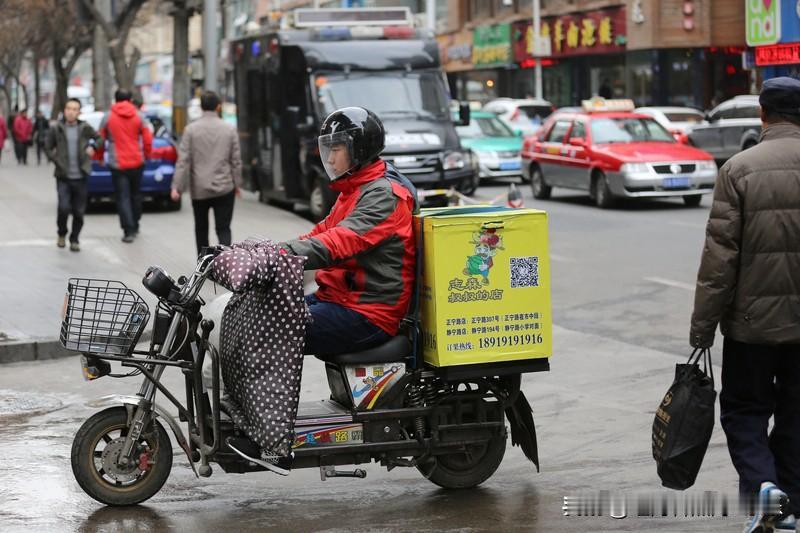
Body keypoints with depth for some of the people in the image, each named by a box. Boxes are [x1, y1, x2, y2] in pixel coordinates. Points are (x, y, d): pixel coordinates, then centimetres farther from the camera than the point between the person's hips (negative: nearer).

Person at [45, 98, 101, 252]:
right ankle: (62, 234, 14)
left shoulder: (85, 128, 1)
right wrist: (56, 160, -4)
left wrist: (92, 146, -3)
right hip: (63, 177, -1)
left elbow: (98, 138, 17)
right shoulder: (56, 129, 0)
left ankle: (74, 240, 19)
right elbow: (47, 148, 9)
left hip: (80, 176, 1)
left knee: (79, 212, 3)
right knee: (64, 207, -13)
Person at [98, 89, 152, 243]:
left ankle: (129, 231, -10)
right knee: (135, 195, 18)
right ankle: (134, 226, 27)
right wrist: (146, 155, 16)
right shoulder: (138, 116, 0)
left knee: (123, 198, -2)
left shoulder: (108, 117, -4)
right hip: (137, 162, 3)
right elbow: (148, 139, -1)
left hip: (118, 164, -3)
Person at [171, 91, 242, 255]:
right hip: (224, 188, 0)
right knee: (223, 229, 1)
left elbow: (183, 160, -9)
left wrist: (176, 186, -7)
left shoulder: (191, 129, -5)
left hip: (199, 189, 0)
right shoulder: (229, 129, -2)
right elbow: (236, 160, 1)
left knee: (201, 228, 17)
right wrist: (237, 183, 13)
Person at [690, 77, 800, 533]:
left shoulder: (739, 169, -9)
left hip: (754, 317, -2)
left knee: (744, 409, 11)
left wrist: (703, 324, -5)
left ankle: (761, 484, -11)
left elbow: (720, 255, -11)